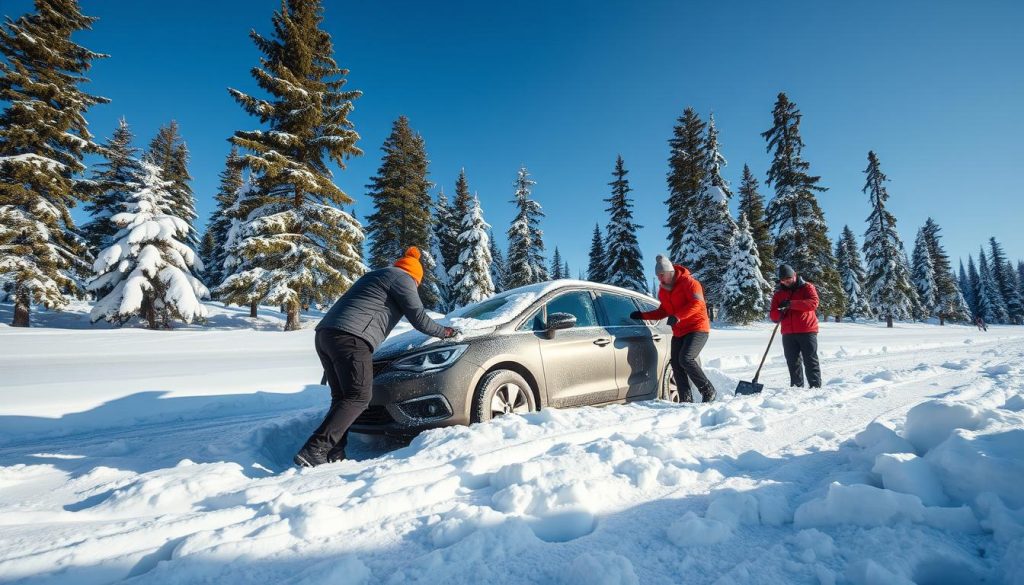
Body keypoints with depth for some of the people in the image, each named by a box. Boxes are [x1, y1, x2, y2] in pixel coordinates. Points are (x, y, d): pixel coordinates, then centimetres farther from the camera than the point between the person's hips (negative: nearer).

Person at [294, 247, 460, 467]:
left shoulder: (374, 276, 31)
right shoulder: (403, 279, 6)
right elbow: (419, 318, 3)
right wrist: (444, 332, 17)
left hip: (325, 333, 9)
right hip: (351, 337, -9)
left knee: (342, 397, 11)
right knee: (359, 397, -6)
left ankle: (334, 455, 5)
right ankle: (313, 451, -13)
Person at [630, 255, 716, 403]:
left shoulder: (688, 282, -11)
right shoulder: (663, 290, 12)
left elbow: (697, 303, -23)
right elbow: (663, 311, 19)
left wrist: (677, 316, -33)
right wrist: (642, 315, 8)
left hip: (697, 328, -8)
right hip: (679, 331, 8)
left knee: (685, 359, -24)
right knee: (676, 365, 1)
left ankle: (708, 391, -8)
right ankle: (686, 400, 6)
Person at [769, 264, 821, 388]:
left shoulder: (807, 287, 2)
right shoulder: (779, 293, 12)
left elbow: (813, 303, -18)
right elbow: (773, 316, 6)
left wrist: (792, 304, -25)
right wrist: (779, 314, -17)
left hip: (807, 332, -4)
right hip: (788, 334, 4)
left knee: (811, 362, 0)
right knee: (793, 363, 9)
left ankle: (816, 387, 6)